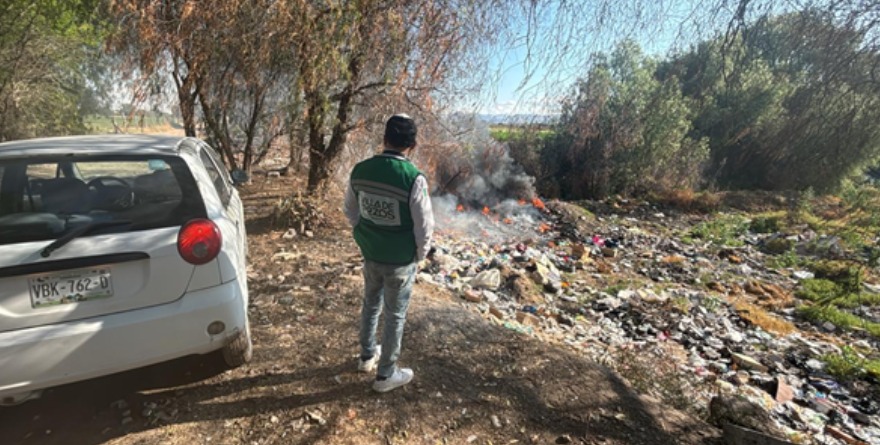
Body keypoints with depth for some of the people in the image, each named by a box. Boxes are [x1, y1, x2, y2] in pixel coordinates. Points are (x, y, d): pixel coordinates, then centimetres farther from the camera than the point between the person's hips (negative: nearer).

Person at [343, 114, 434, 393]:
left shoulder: (360, 171, -7)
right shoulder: (414, 179, -23)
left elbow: (351, 212, 6)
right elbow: (424, 227, -17)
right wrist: (419, 256, 1)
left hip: (370, 255, 5)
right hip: (401, 261, -5)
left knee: (370, 305, 25)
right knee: (395, 316, 12)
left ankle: (367, 356, 45)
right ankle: (386, 374, 29)